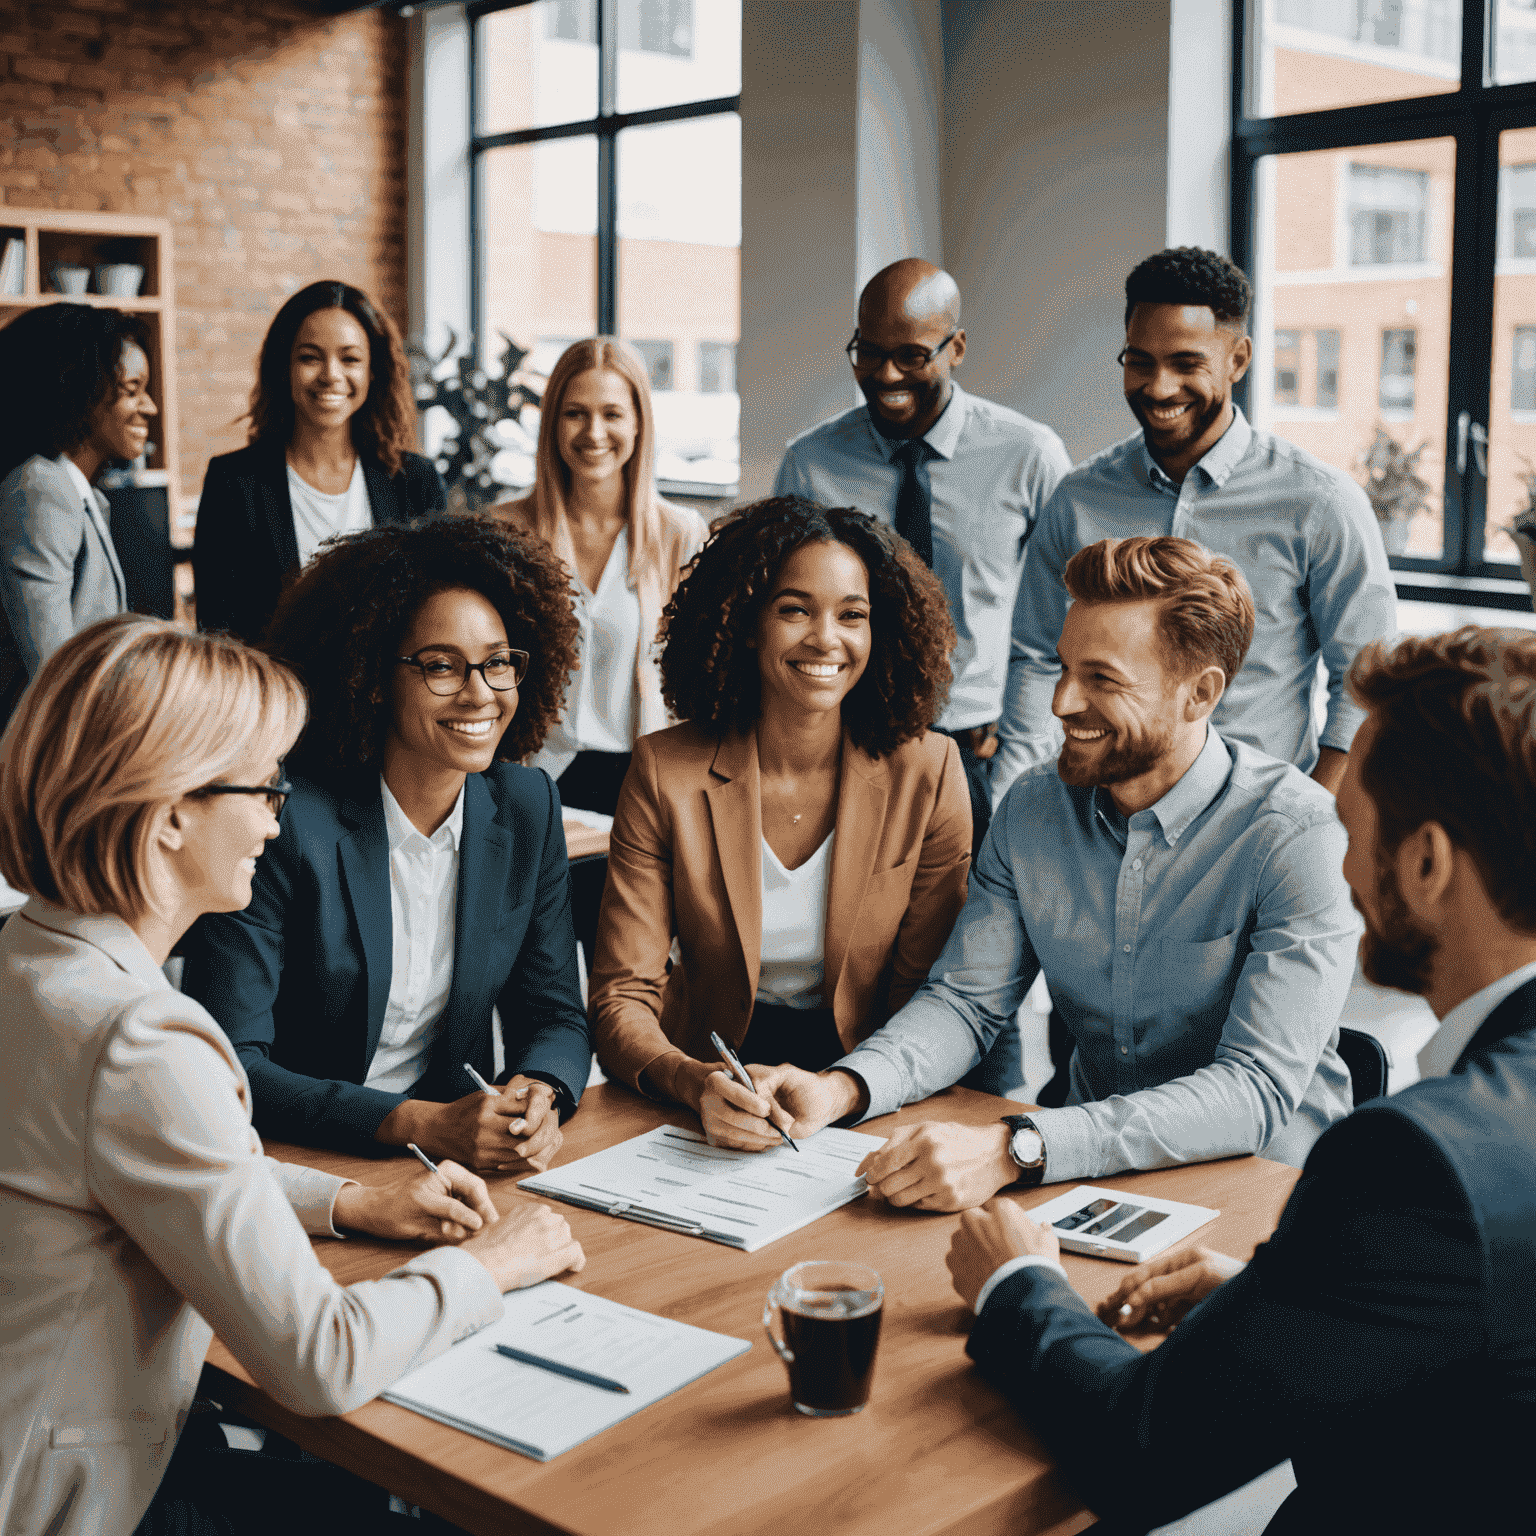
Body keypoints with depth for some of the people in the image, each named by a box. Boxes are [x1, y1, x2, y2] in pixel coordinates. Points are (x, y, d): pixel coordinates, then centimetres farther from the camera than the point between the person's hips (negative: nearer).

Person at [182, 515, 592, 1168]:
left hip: (463, 1159, 3)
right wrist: (420, 1123, -26)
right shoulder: (287, 821, -16)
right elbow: (226, 1065, -17)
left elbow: (555, 1014, 7)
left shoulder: (525, 804, 1)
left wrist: (540, 1095, -16)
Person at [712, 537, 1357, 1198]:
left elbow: (1257, 1091, -27)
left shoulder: (1294, 833, -19)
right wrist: (841, 1088, -20)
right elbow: (965, 998, 2)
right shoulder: (1033, 808, 0)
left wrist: (1013, 1149, -37)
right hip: (1089, 1172, 4)